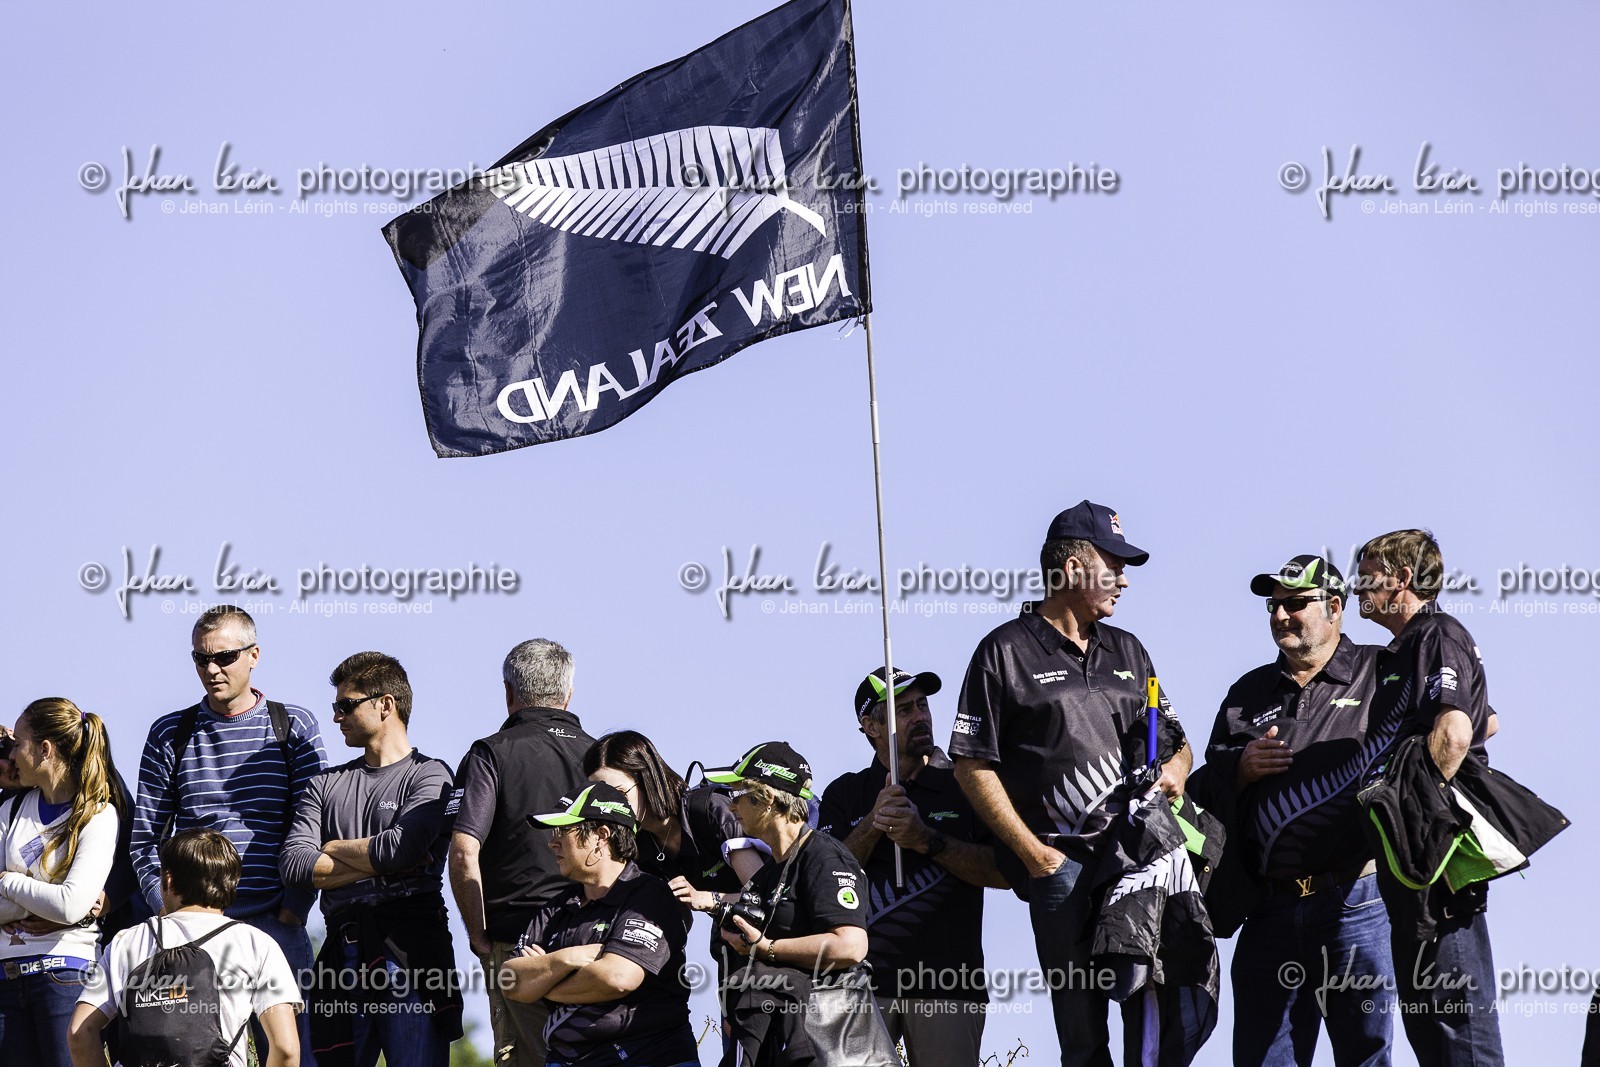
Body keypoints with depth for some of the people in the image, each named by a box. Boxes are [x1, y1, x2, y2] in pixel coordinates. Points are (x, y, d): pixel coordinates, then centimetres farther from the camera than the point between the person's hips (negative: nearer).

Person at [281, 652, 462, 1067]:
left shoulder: (430, 776, 4)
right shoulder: (326, 784, 20)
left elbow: (399, 848, -13)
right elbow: (293, 865, 5)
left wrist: (334, 849, 5)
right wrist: (375, 867, -4)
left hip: (409, 951, -5)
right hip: (343, 951, 5)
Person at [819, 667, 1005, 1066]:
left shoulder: (964, 787, 10)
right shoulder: (845, 794, 14)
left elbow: (1004, 872, -1)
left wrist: (927, 839, -12)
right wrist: (872, 825, -13)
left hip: (948, 987, -1)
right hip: (865, 980, 1)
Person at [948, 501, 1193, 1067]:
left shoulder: (1127, 652, 22)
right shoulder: (1007, 651, 3)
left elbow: (1176, 742, 28)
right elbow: (973, 767, -1)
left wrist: (1174, 770, 2)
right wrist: (1036, 856, -8)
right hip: (1063, 865, -5)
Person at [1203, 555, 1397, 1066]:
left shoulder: (1380, 674, 5)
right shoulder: (1249, 693, 20)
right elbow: (1209, 779, 20)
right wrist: (1242, 767, 0)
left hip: (1355, 904, -4)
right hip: (1270, 908, 4)